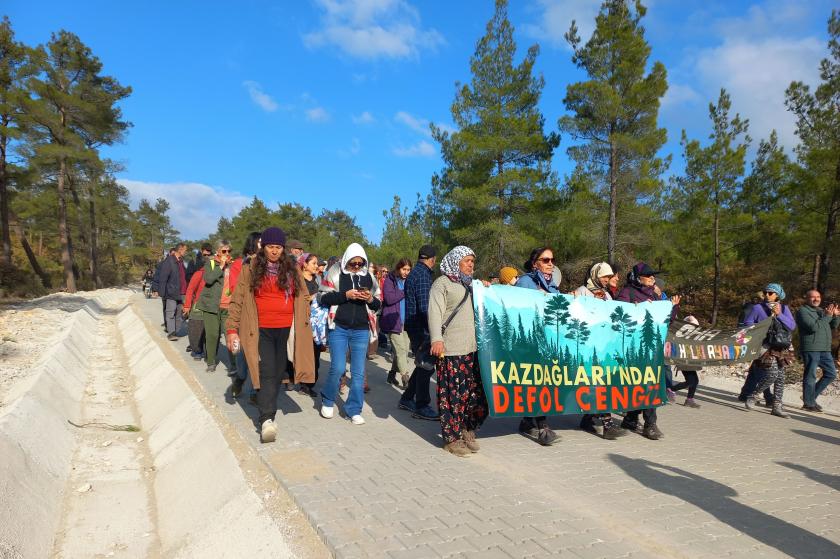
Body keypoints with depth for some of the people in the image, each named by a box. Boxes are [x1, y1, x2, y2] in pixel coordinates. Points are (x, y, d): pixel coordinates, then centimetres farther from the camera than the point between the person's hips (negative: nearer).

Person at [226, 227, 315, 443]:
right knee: (266, 373, -12)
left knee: (277, 372, 11)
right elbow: (237, 300, -1)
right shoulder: (251, 269, 0)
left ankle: (268, 411, 28)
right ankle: (266, 419, -16)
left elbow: (302, 298, 13)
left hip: (286, 329, 3)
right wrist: (232, 328, -6)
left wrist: (304, 324, 10)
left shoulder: (292, 269, 7)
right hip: (261, 330, -3)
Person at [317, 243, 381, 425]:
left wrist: (371, 299, -9)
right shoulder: (335, 273, -1)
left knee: (358, 372, 3)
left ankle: (354, 410, 16)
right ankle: (328, 401, 21)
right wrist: (345, 295, -17)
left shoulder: (369, 277, 8)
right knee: (337, 369, -6)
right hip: (339, 328, -3)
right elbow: (322, 298, -5)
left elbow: (377, 305, 14)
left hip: (361, 330, 3)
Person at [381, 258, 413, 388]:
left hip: (406, 321, 6)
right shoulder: (389, 280, -2)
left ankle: (392, 374, 20)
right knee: (401, 349, -11)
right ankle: (405, 378, -9)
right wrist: (405, 292, -12)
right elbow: (389, 298, -15)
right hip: (393, 320, -6)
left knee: (404, 350, 5)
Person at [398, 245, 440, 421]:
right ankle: (421, 407, 8)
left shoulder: (414, 273, 15)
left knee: (423, 364, 18)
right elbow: (425, 306, -23)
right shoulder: (423, 274, -16)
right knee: (426, 366, -1)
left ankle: (407, 399, 26)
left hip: (414, 325, 10)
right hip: (421, 327, -10)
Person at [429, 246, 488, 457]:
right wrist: (436, 339, -24)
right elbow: (435, 312, -11)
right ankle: (452, 438, 8)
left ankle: (468, 430, 24)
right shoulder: (442, 283, 1)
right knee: (453, 394, -4)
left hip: (473, 348, 7)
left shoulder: (471, 284, 23)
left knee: (476, 392, 6)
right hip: (451, 350, -7)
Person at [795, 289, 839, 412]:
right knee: (810, 376, -5)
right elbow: (813, 327, -18)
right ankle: (809, 403, 1)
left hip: (825, 349, 8)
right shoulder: (803, 311, -6)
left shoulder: (821, 311, 20)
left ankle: (812, 396, 20)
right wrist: (827, 316, -14)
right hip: (810, 349, -8)